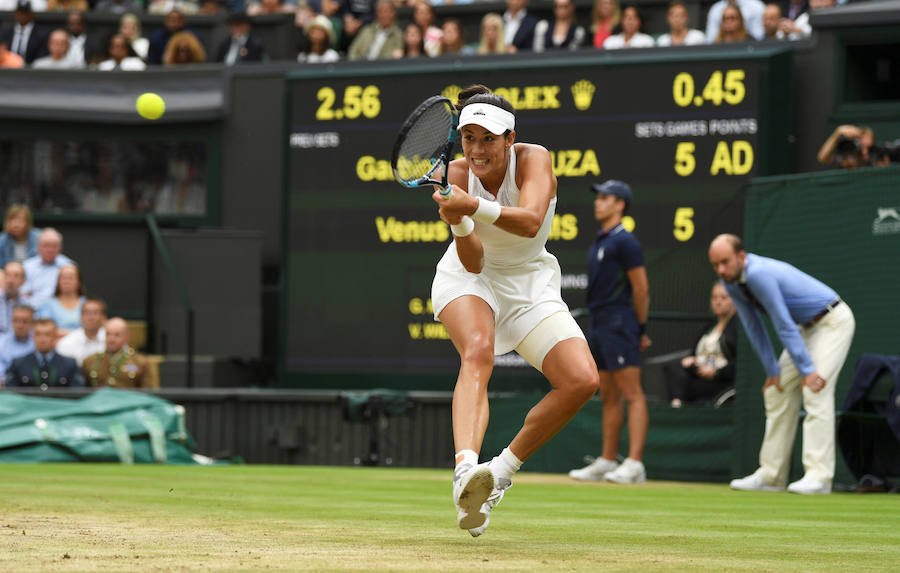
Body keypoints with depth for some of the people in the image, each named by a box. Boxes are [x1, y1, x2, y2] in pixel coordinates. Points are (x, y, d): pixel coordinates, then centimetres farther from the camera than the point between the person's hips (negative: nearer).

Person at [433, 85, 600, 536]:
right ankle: (466, 470, -56)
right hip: (469, 279, -2)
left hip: (530, 284, 2)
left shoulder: (533, 159, -19)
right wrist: (459, 225, -43)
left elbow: (530, 222, -40)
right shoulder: (457, 174, -16)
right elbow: (474, 263, -22)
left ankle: (505, 467, 2)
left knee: (582, 381, -17)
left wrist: (474, 206, -56)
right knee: (478, 351, -35)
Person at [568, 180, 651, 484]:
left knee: (631, 394, -12)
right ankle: (607, 461, 16)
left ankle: (634, 464, -18)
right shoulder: (599, 242, 18)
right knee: (609, 397, 12)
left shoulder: (624, 242, -10)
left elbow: (641, 289, -12)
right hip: (599, 327, 10)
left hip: (619, 324, -10)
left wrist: (640, 330, -8)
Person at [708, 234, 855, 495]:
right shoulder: (731, 280, -2)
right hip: (806, 326, 9)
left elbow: (784, 325, -29)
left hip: (833, 321, -9)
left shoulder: (759, 275, -30)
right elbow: (753, 327, 4)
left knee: (815, 391, -21)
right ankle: (771, 475, 8)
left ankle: (818, 475, -27)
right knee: (778, 391, 5)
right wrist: (772, 370, 2)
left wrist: (807, 370, -27)